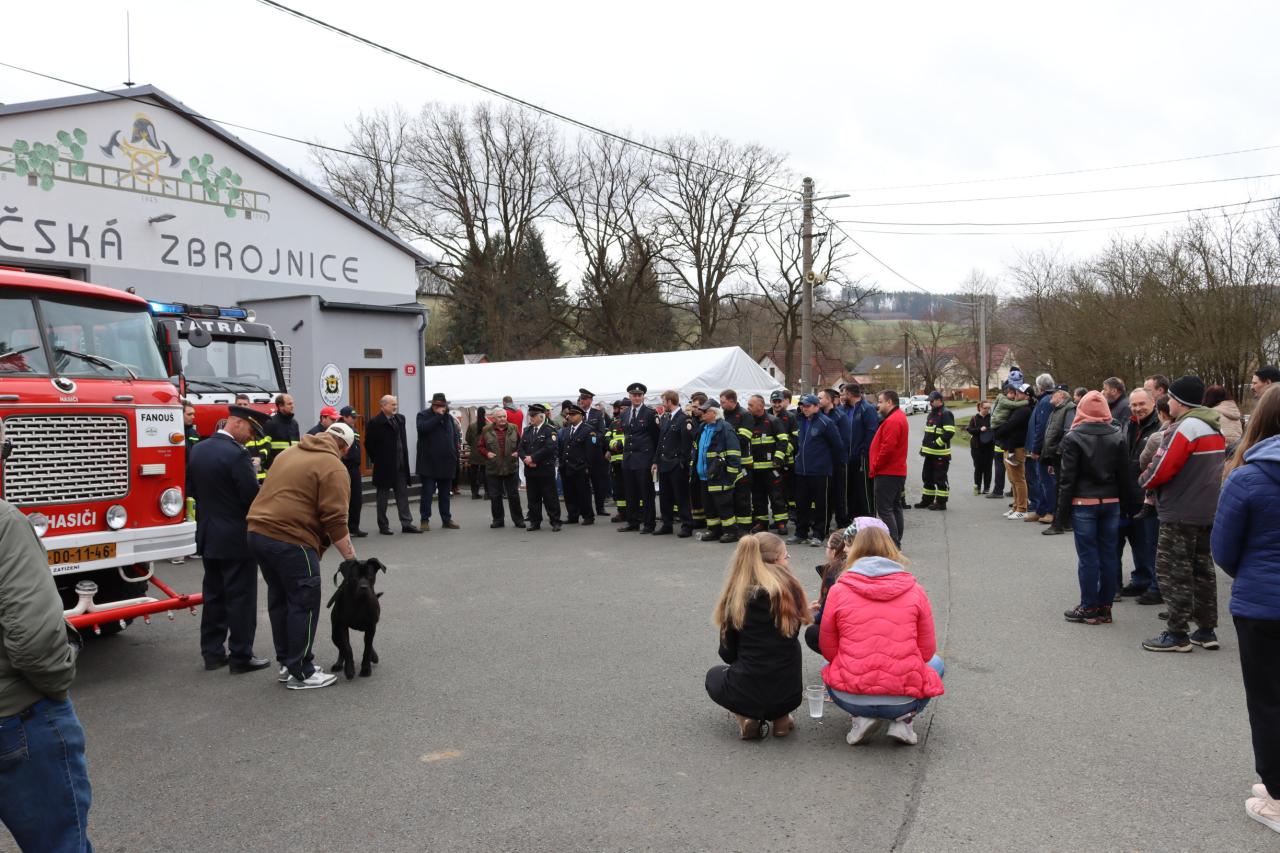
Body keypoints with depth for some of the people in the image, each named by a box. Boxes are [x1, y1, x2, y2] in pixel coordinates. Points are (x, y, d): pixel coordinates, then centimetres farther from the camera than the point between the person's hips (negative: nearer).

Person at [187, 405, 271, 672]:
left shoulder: (198, 450, 5)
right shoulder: (237, 454, -20)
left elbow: (192, 489, 13)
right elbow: (253, 495, -20)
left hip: (208, 535, 8)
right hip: (236, 538, -8)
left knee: (213, 595, 15)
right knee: (241, 598, 1)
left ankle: (213, 653, 22)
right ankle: (241, 656, 7)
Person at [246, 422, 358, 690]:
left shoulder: (289, 453, 19)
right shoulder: (333, 467, -8)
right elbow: (335, 520, -13)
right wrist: (352, 559, -7)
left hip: (258, 532, 9)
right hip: (290, 540, -9)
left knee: (279, 599, 17)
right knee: (304, 604, 1)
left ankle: (286, 663, 26)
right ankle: (301, 673, 6)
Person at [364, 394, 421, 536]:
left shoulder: (400, 419, 9)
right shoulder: (375, 422, -11)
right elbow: (369, 443, -8)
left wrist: (405, 457, 10)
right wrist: (376, 460, -4)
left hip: (400, 465, 6)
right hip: (384, 466, -6)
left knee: (403, 495, 7)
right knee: (383, 496, 5)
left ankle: (406, 524, 11)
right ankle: (383, 526, 14)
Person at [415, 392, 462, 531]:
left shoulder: (449, 418, 12)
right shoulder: (423, 415, -2)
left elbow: (456, 436, 16)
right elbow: (422, 428, -23)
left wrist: (457, 455, 8)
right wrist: (438, 416, -21)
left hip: (447, 462, 5)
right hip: (428, 462, -5)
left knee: (445, 493, 11)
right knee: (427, 492, -2)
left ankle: (446, 519, 19)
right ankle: (424, 520, 6)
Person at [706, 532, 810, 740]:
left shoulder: (736, 594, -7)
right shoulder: (790, 589, -6)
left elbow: (727, 654, 1)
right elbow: (790, 636, 7)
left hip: (746, 694, -2)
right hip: (788, 695, 2)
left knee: (714, 675, 31)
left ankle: (746, 719, 5)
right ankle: (781, 718, 11)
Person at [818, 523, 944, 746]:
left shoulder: (838, 591, -2)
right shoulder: (915, 590, 0)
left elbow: (827, 650, 6)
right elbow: (927, 651, 7)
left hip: (850, 699, 0)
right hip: (904, 699, 0)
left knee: (828, 667, 35)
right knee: (935, 664, 32)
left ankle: (862, 719, 9)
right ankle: (904, 720, 9)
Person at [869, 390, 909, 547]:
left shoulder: (892, 421, -18)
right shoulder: (899, 417, 16)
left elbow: (887, 448, -25)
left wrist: (875, 467, -14)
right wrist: (876, 467, 16)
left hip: (887, 473, -11)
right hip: (898, 471, 11)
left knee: (884, 509, -9)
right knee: (894, 507, 15)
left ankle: (893, 544, -10)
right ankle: (896, 543, 22)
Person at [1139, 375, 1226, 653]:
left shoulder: (1186, 427, -17)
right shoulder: (1214, 428, 13)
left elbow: (1163, 469, -19)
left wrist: (1143, 481, -1)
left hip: (1180, 513, -9)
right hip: (1208, 511, 9)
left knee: (1173, 571, -2)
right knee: (1202, 569, 15)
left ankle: (1177, 634, 1)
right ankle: (1206, 630, 22)